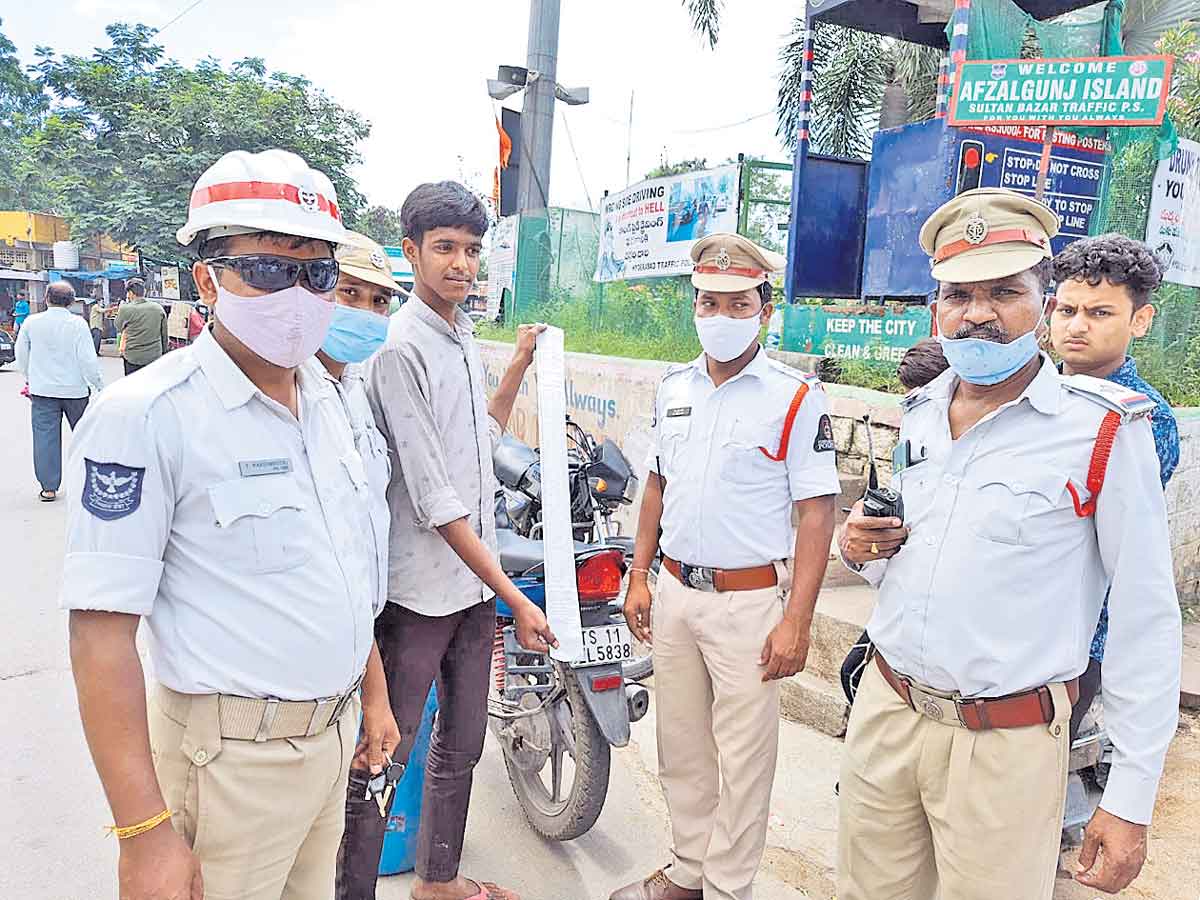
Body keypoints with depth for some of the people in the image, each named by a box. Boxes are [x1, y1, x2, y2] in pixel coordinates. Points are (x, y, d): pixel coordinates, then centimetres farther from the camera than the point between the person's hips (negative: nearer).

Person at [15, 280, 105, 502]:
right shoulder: (78, 324, -10)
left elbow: (21, 355, 10)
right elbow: (88, 359, -12)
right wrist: (100, 386, -1)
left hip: (42, 390, 2)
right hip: (75, 390, -2)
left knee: (45, 437, 5)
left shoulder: (32, 322, -2)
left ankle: (49, 488, 7)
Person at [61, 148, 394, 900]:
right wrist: (145, 832, -19)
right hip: (237, 755, -6)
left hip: (336, 727, 7)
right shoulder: (145, 415, -18)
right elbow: (102, 630, -19)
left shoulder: (326, 397, 5)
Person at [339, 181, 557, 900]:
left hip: (476, 583, 9)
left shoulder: (466, 339, 10)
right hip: (419, 591, -8)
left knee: (461, 747, 21)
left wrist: (519, 367, 18)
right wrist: (516, 598, -19)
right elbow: (436, 502, -20)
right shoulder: (400, 349, -16)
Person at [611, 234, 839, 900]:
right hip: (675, 591, 6)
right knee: (680, 747, 18)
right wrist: (639, 577, 12)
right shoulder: (674, 387, 8)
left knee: (742, 760, 5)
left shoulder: (797, 397, -10)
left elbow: (816, 513, -12)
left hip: (750, 601, -5)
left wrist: (796, 620, -17)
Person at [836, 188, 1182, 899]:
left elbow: (1146, 621, -10)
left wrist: (1131, 799, -11)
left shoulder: (1106, 427, -11)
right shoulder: (920, 411, 6)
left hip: (1004, 744, -5)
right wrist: (863, 548, -3)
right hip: (884, 711, 5)